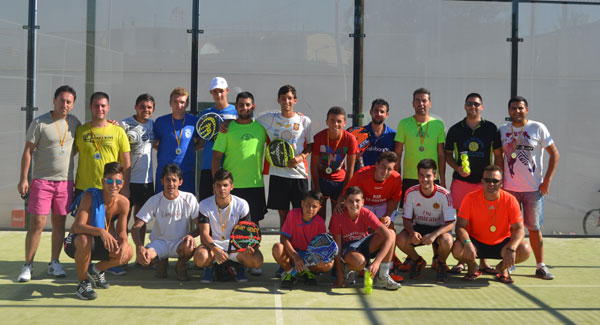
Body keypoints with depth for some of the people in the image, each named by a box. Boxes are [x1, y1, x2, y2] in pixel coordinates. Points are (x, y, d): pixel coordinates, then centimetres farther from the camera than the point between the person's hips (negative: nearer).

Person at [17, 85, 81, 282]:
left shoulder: (74, 123, 7)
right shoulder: (40, 123, -6)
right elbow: (28, 151, -5)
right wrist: (23, 179, -9)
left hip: (65, 181, 4)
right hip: (42, 181, -4)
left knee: (59, 223, 9)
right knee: (37, 224, -6)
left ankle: (54, 263, 19)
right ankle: (28, 266, 5)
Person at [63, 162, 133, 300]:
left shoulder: (123, 202, -10)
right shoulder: (90, 196, -24)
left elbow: (121, 231, -4)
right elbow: (78, 227, -32)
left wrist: (124, 243, -28)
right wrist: (100, 231, -50)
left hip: (98, 243, 5)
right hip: (75, 242, -5)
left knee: (128, 253, -19)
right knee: (85, 240, -40)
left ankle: (96, 270, 13)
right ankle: (82, 282, -14)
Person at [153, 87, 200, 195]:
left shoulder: (194, 121, 2)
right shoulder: (160, 121, 3)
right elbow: (154, 144, 12)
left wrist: (189, 149, 1)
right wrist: (165, 151, 0)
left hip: (187, 173, 0)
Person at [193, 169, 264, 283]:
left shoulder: (242, 204, -7)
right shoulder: (205, 205, -9)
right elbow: (204, 233, -14)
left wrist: (247, 246, -28)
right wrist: (216, 250, -34)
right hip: (213, 244, 0)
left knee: (257, 261, -28)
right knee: (200, 258, -36)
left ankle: (240, 266, 8)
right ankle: (210, 266, 3)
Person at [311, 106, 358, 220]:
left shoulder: (350, 139, -15)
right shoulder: (319, 137, -16)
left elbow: (350, 169, -9)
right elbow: (314, 166, -9)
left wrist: (344, 193, -9)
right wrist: (317, 191, -10)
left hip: (339, 181, 1)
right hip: (320, 179, -1)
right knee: (319, 216, -3)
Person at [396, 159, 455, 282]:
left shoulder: (444, 195, -19)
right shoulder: (411, 193, -13)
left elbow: (450, 223, -18)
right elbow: (406, 219, -7)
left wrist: (434, 234, -36)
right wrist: (412, 232, -31)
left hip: (439, 229, -2)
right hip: (418, 227, 2)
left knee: (446, 241, -37)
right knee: (400, 239, -28)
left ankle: (440, 263, 2)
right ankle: (417, 261, 6)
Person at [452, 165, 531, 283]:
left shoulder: (510, 200, -12)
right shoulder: (470, 198, -14)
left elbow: (519, 229, -14)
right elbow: (460, 226, -16)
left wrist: (511, 249, -33)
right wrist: (467, 243, -38)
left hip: (501, 243, 1)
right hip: (476, 242, -1)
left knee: (525, 251, -26)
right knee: (457, 249, -32)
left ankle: (503, 267, 9)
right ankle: (472, 267, 7)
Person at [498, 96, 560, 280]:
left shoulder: (538, 128, -1)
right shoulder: (502, 131, 6)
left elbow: (554, 154, 1)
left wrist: (547, 180, -6)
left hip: (533, 188, -2)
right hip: (509, 187, 2)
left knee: (534, 228, 3)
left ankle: (541, 266, 12)